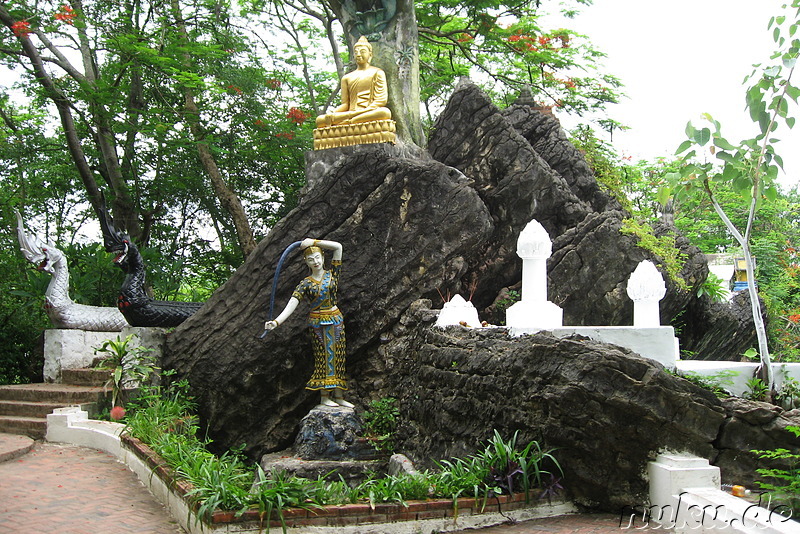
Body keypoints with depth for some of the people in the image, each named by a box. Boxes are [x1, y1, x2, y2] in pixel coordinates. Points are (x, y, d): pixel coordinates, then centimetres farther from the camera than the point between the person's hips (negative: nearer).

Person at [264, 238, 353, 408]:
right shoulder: (305, 284, -4)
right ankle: (324, 397, 2)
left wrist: (314, 242, -9)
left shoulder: (332, 274, 3)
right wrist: (276, 321, -30)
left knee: (338, 356, 4)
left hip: (336, 320, 3)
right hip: (317, 323, -3)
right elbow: (291, 305, -15)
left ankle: (338, 396, 9)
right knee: (324, 356, -3)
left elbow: (338, 246, -5)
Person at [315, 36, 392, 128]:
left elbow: (381, 100, 0)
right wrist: (331, 114, -9)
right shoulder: (346, 78, 24)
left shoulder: (377, 73, 13)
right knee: (319, 120, -19)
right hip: (350, 114, 3)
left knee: (385, 112, -40)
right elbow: (345, 104, 17)